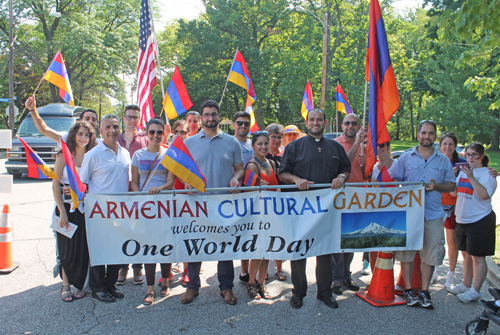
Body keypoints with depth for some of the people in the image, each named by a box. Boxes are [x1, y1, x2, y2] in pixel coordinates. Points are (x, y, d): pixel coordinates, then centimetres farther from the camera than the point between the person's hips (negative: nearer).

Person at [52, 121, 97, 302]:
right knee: (67, 248, 5)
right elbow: (55, 185, -4)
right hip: (67, 206, -1)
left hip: (86, 207, 1)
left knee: (84, 249, 3)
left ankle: (79, 285, 19)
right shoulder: (64, 155, -2)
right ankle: (66, 286, 19)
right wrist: (62, 211, -9)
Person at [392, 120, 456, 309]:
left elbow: (452, 186, 11)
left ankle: (424, 291, 17)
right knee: (406, 252, 2)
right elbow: (395, 181, 7)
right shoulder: (405, 158, 7)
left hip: (433, 214, 1)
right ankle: (408, 289, 15)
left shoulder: (443, 161, 12)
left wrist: (437, 186, -8)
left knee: (431, 254, 4)